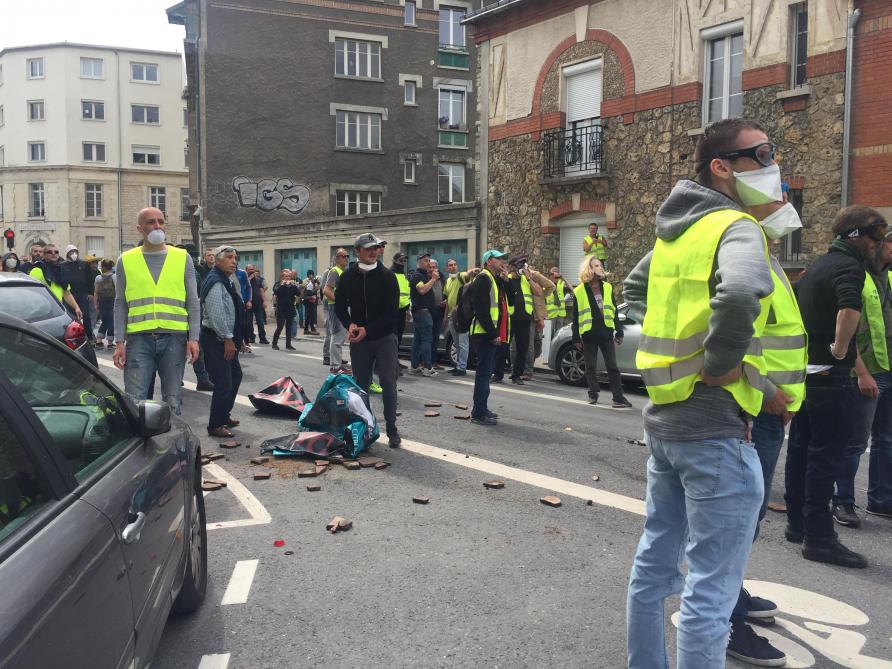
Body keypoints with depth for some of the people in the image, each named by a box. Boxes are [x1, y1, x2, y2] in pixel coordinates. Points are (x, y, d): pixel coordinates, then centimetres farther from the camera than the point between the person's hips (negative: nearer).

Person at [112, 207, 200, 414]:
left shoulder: (182, 258, 7)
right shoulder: (126, 260, 8)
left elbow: (193, 303, 5)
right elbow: (120, 304, 8)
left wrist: (193, 338, -4)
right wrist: (119, 342, 0)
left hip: (174, 337, 0)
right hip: (138, 338, 0)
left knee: (172, 401, 6)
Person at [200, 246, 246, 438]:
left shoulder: (228, 281, 15)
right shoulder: (215, 282, -17)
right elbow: (216, 314, -24)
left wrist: (238, 338, 18)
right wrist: (227, 339, -20)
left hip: (227, 339, 11)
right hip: (216, 339, -11)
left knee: (235, 375, 20)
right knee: (223, 384, -9)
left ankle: (224, 415, 34)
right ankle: (215, 426, 2)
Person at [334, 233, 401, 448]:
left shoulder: (387, 276, -6)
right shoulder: (347, 276, 3)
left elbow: (391, 311, -11)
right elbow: (340, 305, 10)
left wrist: (367, 330, -17)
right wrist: (350, 325, -10)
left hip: (384, 337, -3)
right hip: (358, 339, 3)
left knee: (388, 383, -7)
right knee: (360, 384, 9)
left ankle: (392, 430, 1)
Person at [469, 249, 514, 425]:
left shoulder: (498, 280, 20)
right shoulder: (483, 279, -11)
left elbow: (511, 302, 13)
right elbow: (481, 310, -19)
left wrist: (506, 281, 2)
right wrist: (492, 334, -21)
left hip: (495, 335, 10)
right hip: (485, 335, -10)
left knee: (486, 372, 14)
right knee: (484, 372, -9)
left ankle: (481, 409, 23)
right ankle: (479, 414, -6)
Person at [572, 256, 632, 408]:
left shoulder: (607, 287, 9)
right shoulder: (579, 291, -1)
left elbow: (614, 311, 12)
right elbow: (576, 317, 1)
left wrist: (619, 332, 9)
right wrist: (576, 338, -1)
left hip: (606, 333, 2)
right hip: (588, 335, -2)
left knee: (612, 366, 2)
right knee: (591, 367, 7)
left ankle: (618, 397, 3)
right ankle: (593, 394, 20)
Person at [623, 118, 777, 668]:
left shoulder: (677, 228, 11)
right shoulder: (737, 227, -15)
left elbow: (635, 288, 26)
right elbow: (740, 296, -36)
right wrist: (719, 363, -21)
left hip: (665, 415, 9)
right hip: (716, 426, -9)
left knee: (656, 561, 19)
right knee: (710, 591, 1)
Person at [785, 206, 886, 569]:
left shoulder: (818, 266, 16)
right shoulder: (850, 266, -13)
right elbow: (850, 307, -35)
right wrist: (840, 350, -22)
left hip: (802, 371, 9)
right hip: (827, 376, -9)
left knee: (801, 449, 14)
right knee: (825, 456, -5)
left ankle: (797, 523, 24)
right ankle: (818, 537, -1)